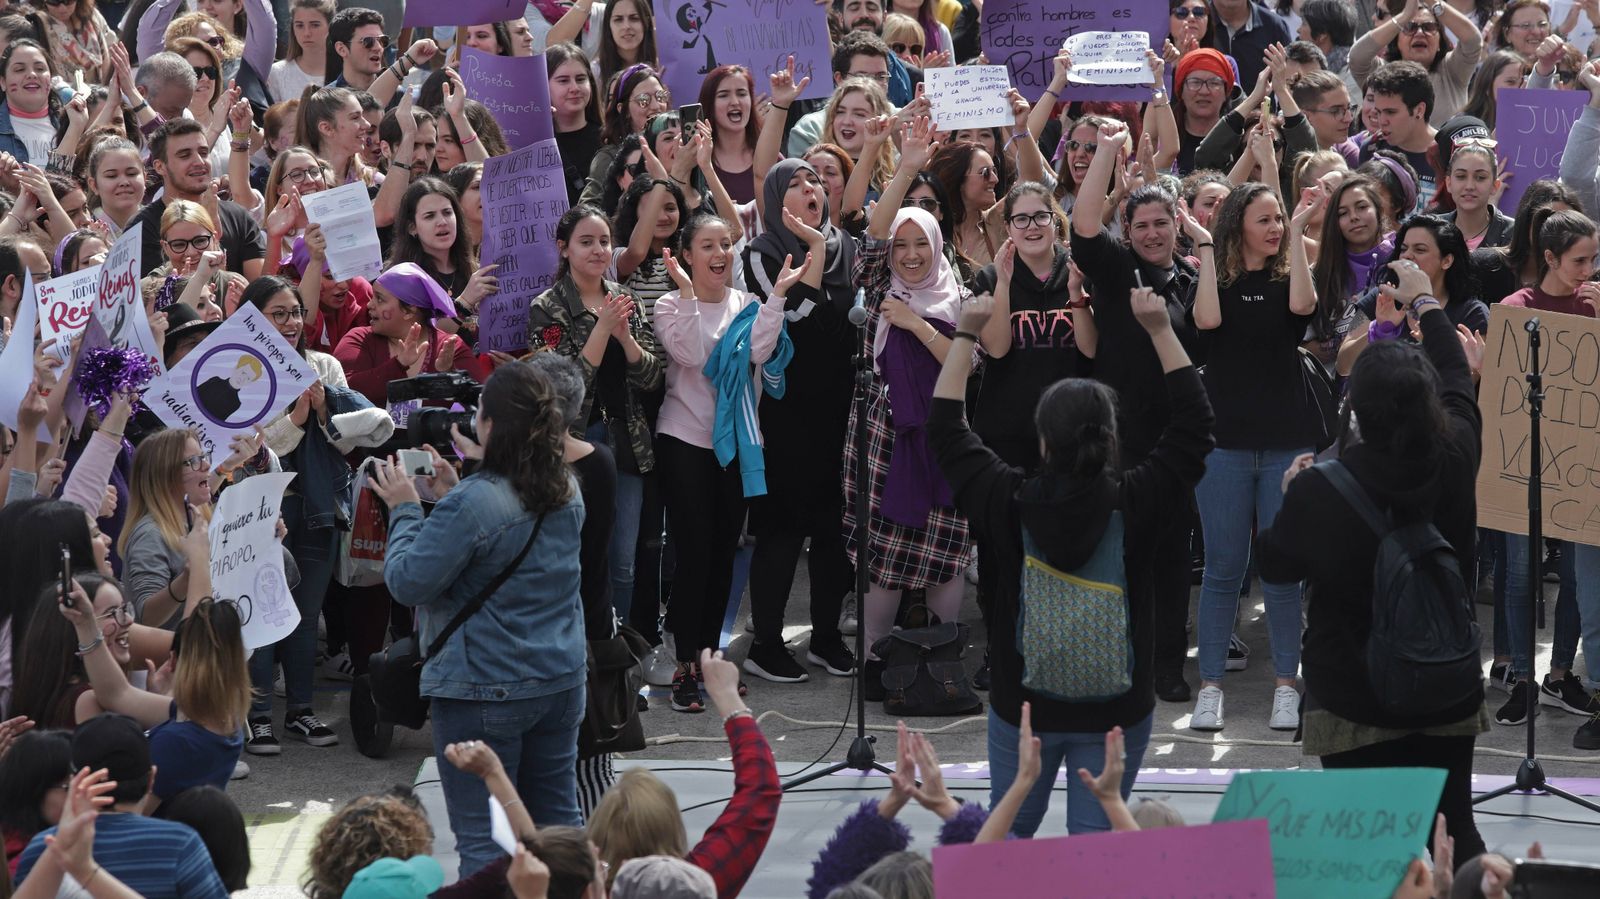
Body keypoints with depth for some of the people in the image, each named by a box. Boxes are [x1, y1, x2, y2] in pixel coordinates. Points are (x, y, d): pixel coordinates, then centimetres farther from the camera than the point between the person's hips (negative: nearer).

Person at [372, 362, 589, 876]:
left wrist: (405, 511, -3)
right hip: (561, 680, 7)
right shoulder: (567, 494, 4)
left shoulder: (472, 505, -22)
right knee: (556, 821, 15)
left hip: (486, 692, -7)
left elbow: (408, 582, -16)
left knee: (483, 837, 0)